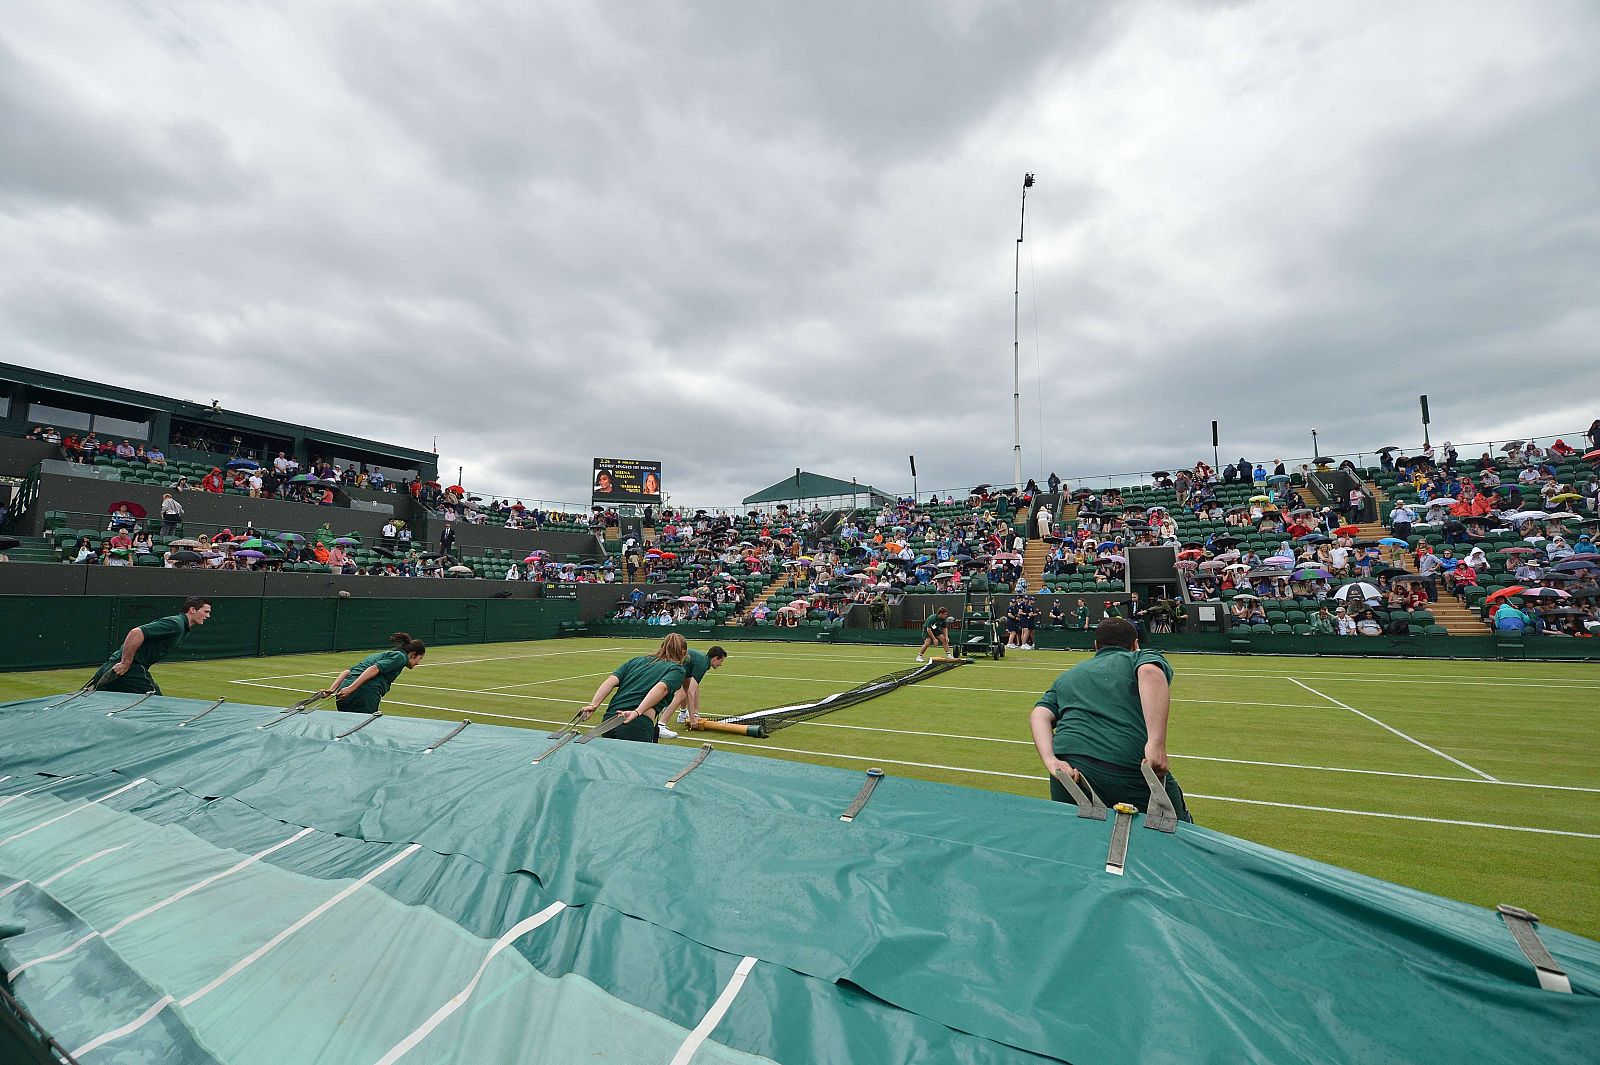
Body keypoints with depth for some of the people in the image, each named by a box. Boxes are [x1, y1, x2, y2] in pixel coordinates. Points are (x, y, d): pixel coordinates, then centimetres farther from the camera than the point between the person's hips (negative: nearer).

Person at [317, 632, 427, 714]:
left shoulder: (379, 654, 31)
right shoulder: (401, 656, 5)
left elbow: (348, 671, 21)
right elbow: (374, 669, -12)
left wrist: (331, 690, 11)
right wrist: (351, 688, -18)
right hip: (365, 696, -8)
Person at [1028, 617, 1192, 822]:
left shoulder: (1067, 677, 26)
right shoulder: (1143, 657, 15)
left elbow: (1038, 716, 8)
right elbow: (1150, 672, -11)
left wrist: (1051, 761, -5)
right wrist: (1157, 743, -18)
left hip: (1070, 771, 4)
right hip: (1132, 773, -3)